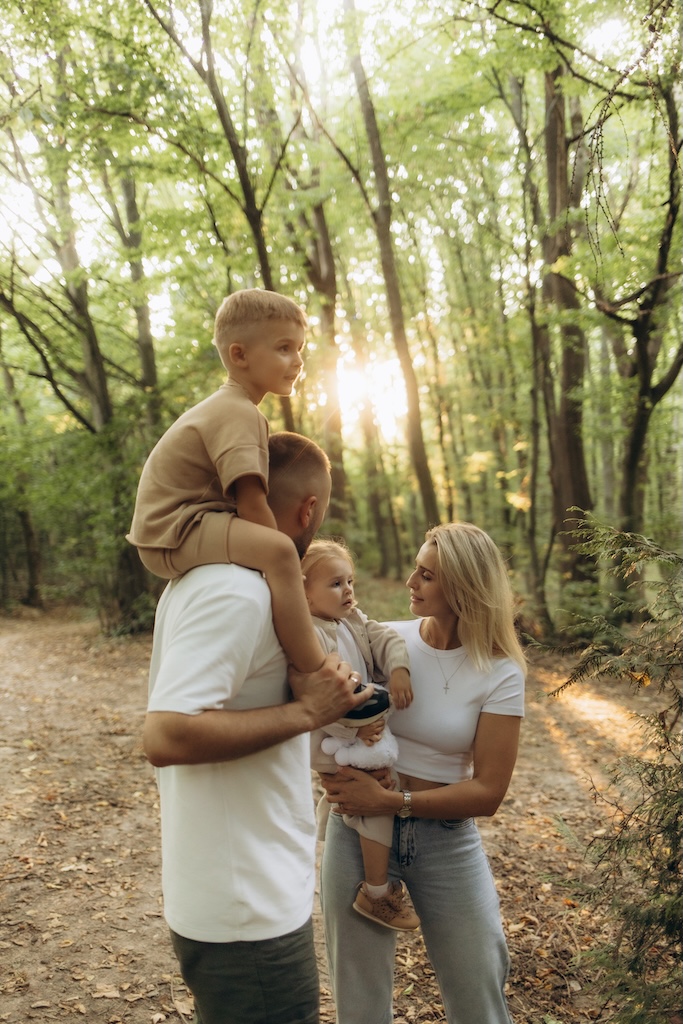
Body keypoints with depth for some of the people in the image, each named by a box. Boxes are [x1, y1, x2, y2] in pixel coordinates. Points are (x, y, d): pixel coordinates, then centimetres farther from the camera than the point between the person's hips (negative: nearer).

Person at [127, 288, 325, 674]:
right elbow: (251, 504, -23)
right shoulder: (239, 415, -16)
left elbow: (241, 499, 18)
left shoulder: (229, 407, 16)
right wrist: (282, 563, -17)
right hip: (176, 530, -11)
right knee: (278, 550, -32)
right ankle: (316, 675, -36)